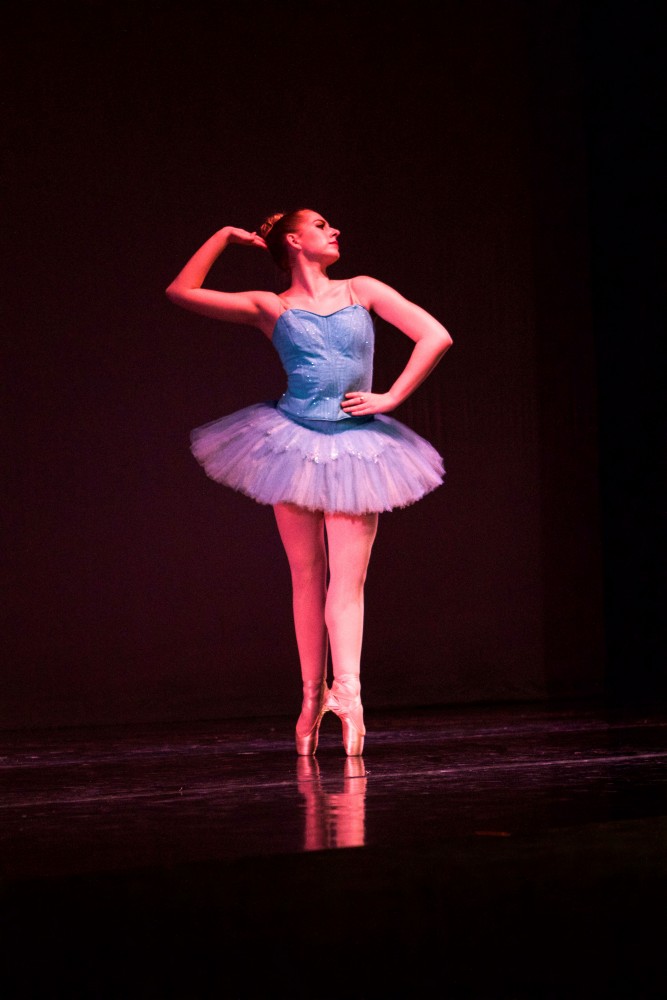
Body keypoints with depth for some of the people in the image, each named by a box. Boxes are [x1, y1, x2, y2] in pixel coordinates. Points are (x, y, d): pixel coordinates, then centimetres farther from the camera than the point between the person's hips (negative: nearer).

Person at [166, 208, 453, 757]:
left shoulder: (363, 291, 9)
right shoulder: (271, 308, 7)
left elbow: (436, 337, 4)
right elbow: (182, 292, 5)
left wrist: (391, 396, -3)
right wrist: (226, 236, 7)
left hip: (356, 445, 0)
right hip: (295, 443, 0)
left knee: (347, 579, -9)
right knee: (307, 576, 3)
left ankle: (347, 690, -19)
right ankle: (313, 695, 9)